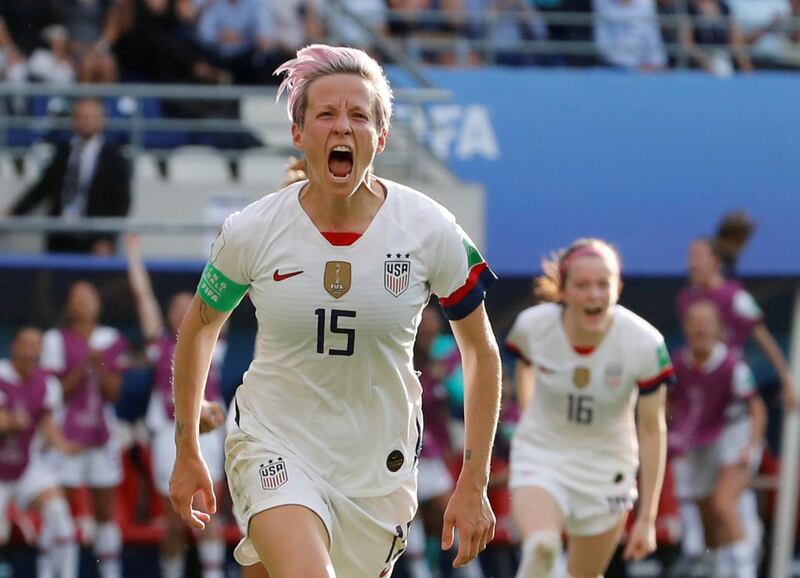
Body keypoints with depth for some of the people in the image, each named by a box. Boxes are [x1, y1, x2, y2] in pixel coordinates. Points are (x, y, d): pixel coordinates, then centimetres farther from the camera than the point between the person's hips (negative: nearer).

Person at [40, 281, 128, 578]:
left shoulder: (111, 340, 8)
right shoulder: (56, 340, -1)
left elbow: (113, 391, 4)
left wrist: (99, 367, -13)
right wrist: (83, 369, -16)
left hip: (102, 432, 3)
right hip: (67, 432, -3)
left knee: (105, 509, 6)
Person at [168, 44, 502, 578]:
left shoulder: (430, 231, -9)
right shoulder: (251, 232, -10)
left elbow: (481, 353, 2)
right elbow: (199, 327, 9)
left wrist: (473, 486, -1)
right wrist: (187, 453, 14)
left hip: (379, 465, 2)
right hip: (275, 448, -2)